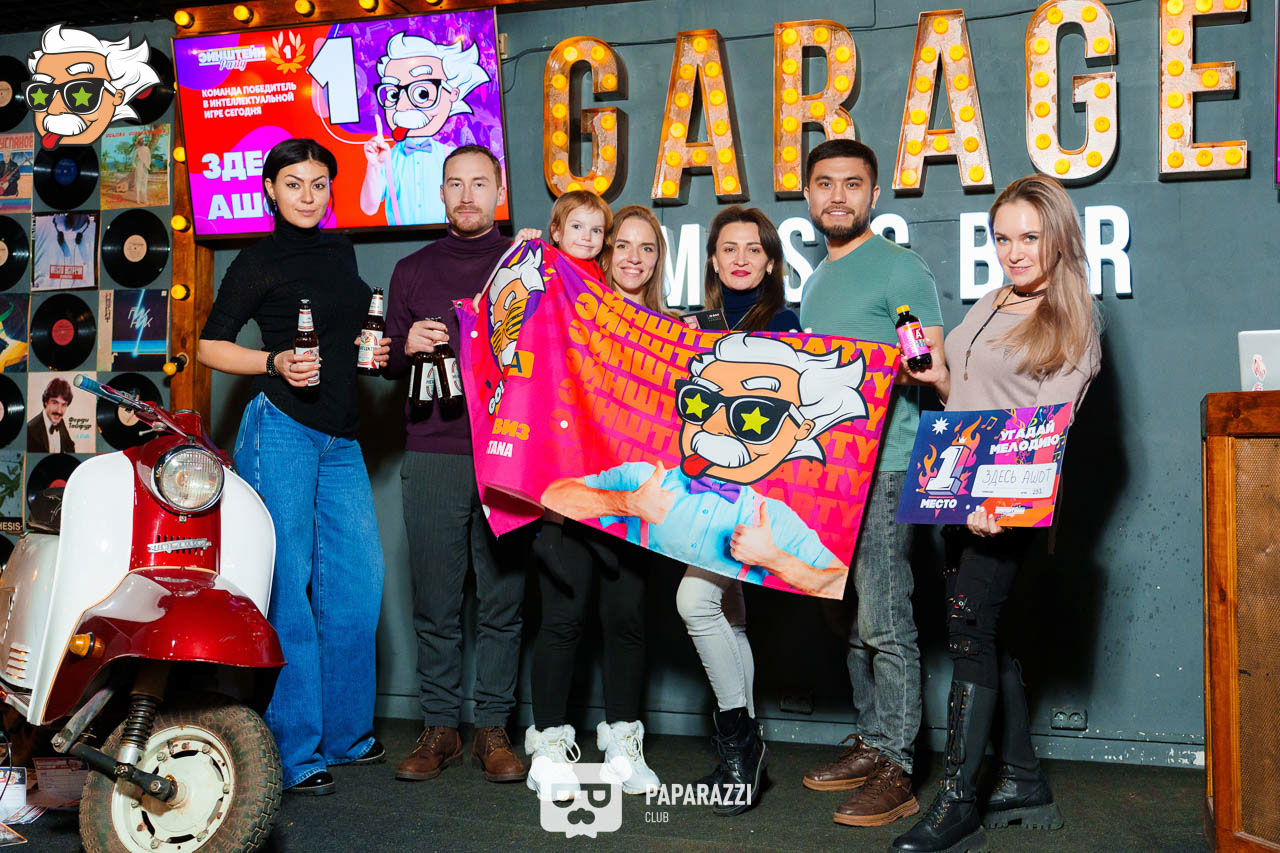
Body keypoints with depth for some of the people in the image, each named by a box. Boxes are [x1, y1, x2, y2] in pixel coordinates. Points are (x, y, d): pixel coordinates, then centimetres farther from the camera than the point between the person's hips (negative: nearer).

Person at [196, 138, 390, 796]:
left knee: (358, 577, 6)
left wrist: (371, 348, 10)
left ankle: (346, 731, 21)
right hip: (282, 427, -6)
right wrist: (275, 363, -16)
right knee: (288, 584, -5)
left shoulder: (339, 249, 17)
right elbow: (209, 346, 0)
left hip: (340, 435, 6)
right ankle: (294, 751, 3)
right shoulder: (258, 263, 0)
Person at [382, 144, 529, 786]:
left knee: (503, 601, -1)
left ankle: (493, 729, 9)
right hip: (432, 454, 2)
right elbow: (388, 364, 20)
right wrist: (408, 345, -2)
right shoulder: (412, 270, 18)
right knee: (435, 604, 1)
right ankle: (439, 728, 11)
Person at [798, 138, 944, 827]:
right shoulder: (815, 283, 22)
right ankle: (871, 744, 23)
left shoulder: (900, 268, -2)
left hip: (884, 466, -8)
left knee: (883, 622, -7)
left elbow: (933, 368, -8)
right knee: (848, 617, 12)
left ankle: (894, 772, 0)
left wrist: (892, 368, -27)